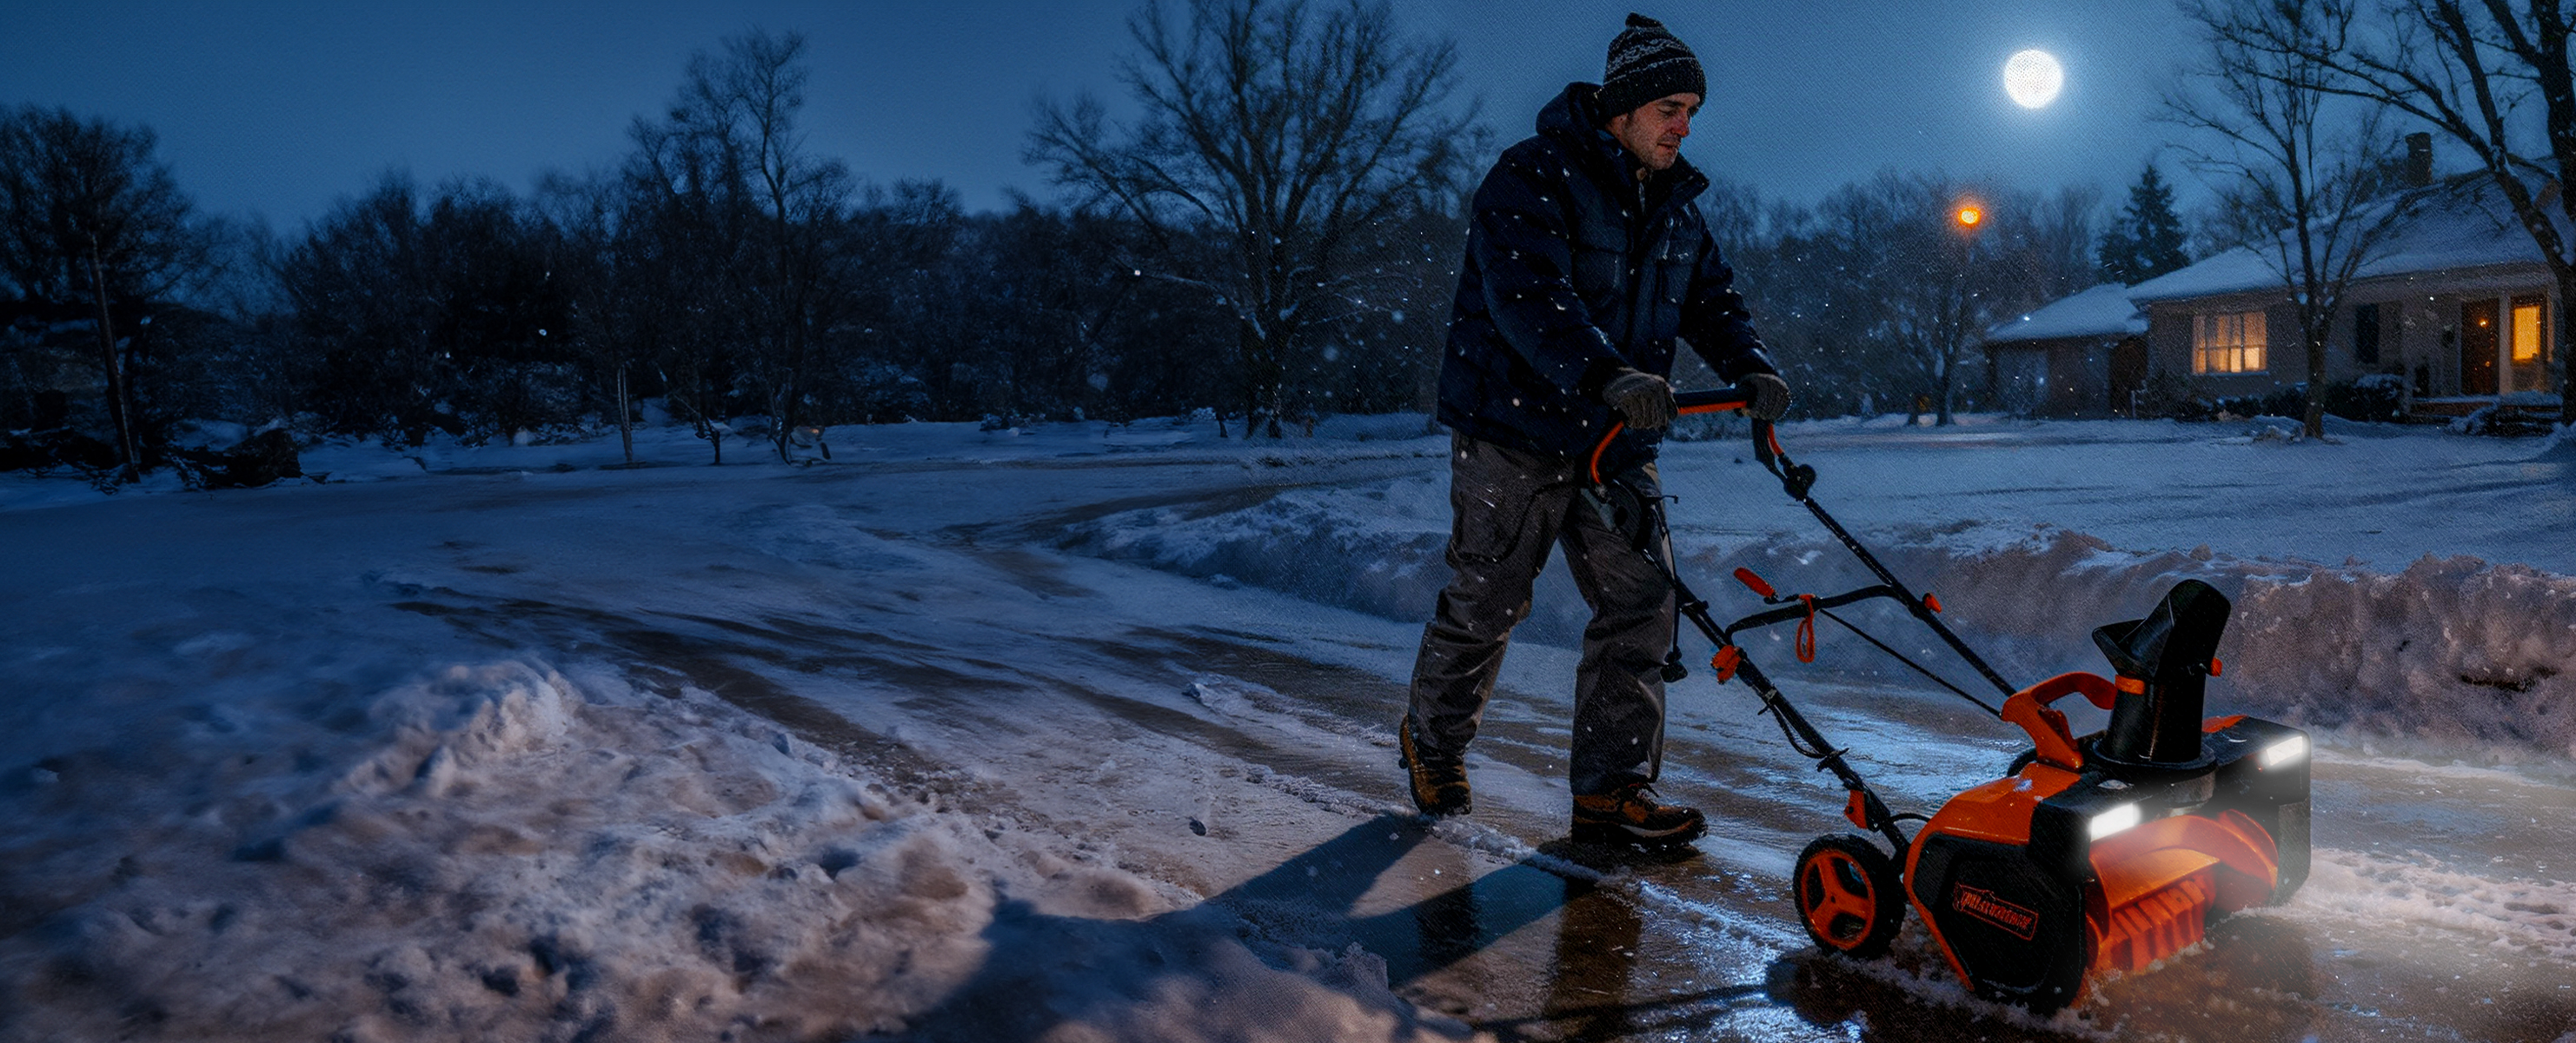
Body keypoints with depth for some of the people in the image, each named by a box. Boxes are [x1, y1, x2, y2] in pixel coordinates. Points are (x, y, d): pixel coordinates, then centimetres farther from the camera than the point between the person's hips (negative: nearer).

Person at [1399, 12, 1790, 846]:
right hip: (1515, 431, -7)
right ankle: (1432, 744, 28)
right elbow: (1529, 295, -28)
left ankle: (1612, 790, 5)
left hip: (1617, 440, 7)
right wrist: (1606, 374, -42)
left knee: (1640, 604, -1)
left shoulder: (1675, 206, 13)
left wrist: (1750, 368, -6)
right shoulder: (1532, 178, -13)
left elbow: (1711, 298, 15)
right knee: (1485, 605, 3)